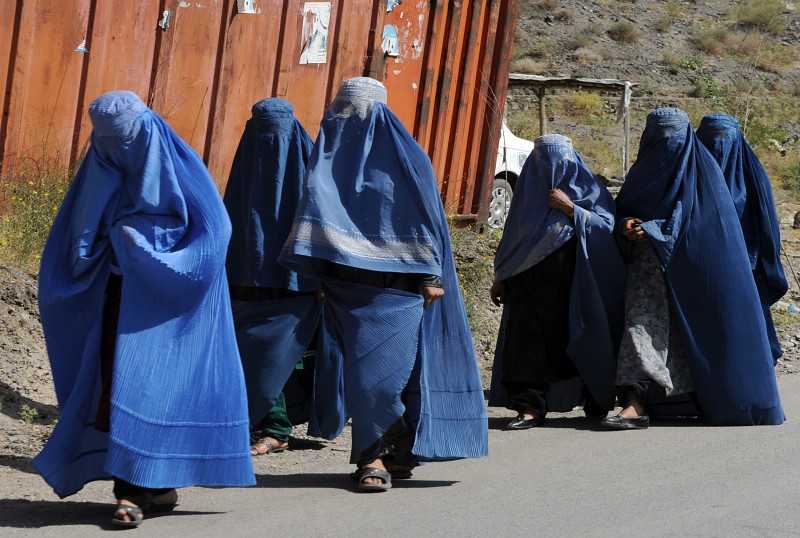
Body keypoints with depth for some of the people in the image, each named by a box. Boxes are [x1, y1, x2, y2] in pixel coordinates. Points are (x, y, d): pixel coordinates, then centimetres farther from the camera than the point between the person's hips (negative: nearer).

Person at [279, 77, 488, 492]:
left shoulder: (404, 158, -2)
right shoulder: (330, 157, 8)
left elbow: (427, 218, -2)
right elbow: (316, 218, 8)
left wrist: (431, 276, -6)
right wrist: (319, 276, 0)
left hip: (397, 288, -4)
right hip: (348, 287, 4)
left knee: (385, 368, -9)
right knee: (361, 369, 2)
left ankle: (377, 457, -3)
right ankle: (376, 455, 9)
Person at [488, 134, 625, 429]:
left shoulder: (588, 188, 2)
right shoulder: (531, 188, 10)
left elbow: (607, 225, -9)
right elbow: (513, 234, 14)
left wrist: (570, 208, -17)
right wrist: (501, 278, 13)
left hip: (575, 280, -2)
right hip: (531, 280, 2)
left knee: (583, 338, 4)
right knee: (530, 338, -8)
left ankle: (597, 404, 22)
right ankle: (531, 407, -10)